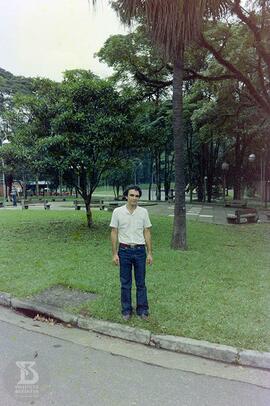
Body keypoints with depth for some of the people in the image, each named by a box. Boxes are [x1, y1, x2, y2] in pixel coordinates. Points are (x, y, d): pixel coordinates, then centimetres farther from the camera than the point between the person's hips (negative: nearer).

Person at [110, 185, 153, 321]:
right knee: (125, 283, 9)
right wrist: (114, 253, -7)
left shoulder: (143, 212, 0)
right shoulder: (118, 212, -5)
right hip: (124, 251, -1)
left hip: (140, 251, 1)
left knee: (141, 283, 9)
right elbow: (114, 233, -3)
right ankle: (126, 310, 23)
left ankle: (142, 310, 22)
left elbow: (147, 233, 3)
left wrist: (149, 253, -1)